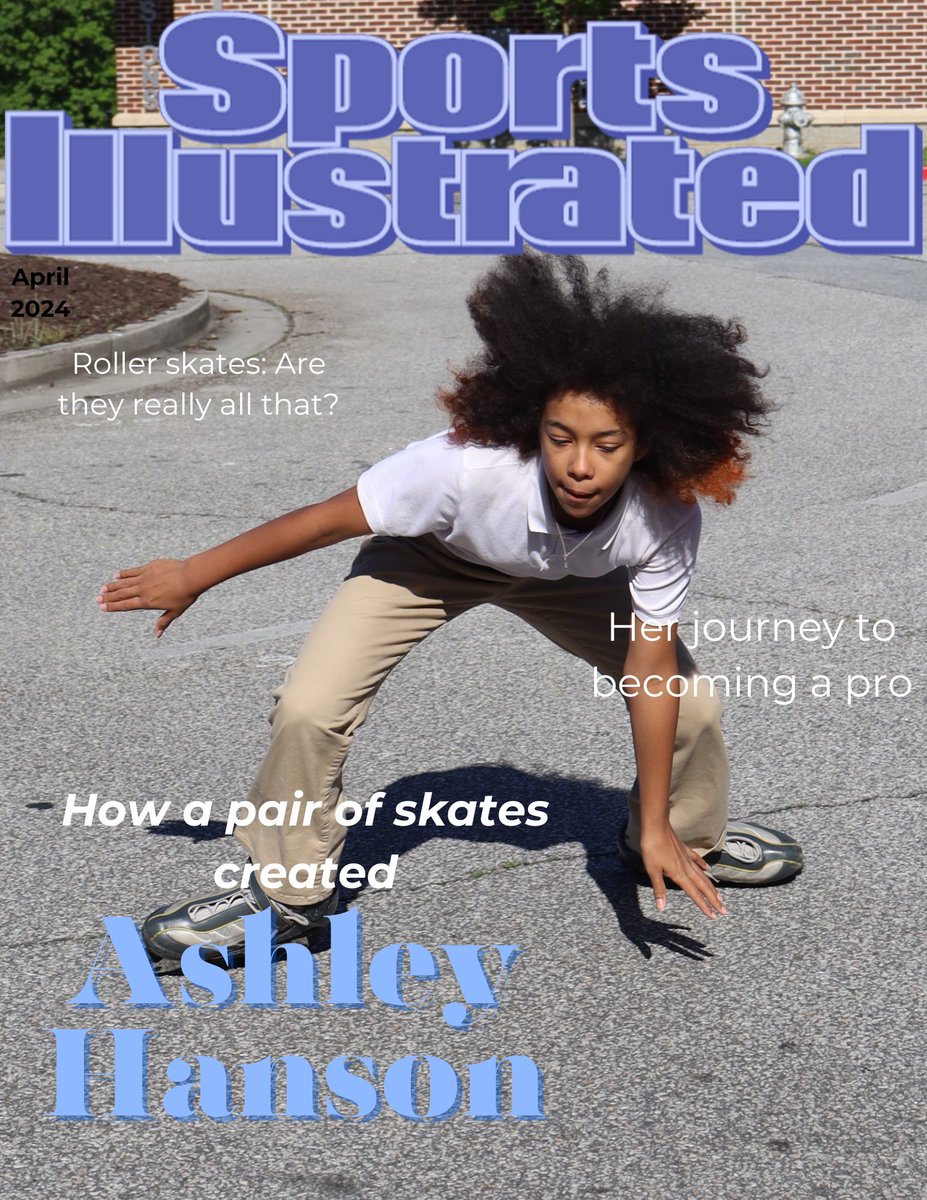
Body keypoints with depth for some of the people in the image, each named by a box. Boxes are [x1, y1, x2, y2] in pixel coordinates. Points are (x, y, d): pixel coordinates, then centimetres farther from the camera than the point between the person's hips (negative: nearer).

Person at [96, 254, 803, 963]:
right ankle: (289, 891, 7)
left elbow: (651, 666, -21)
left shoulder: (667, 522, -35)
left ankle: (689, 837, 34)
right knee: (309, 708, -19)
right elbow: (322, 522, -28)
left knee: (690, 701, -1)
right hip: (431, 556, -2)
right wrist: (193, 577, -16)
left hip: (566, 573, 3)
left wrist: (657, 827, -18)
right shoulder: (466, 468, -43)